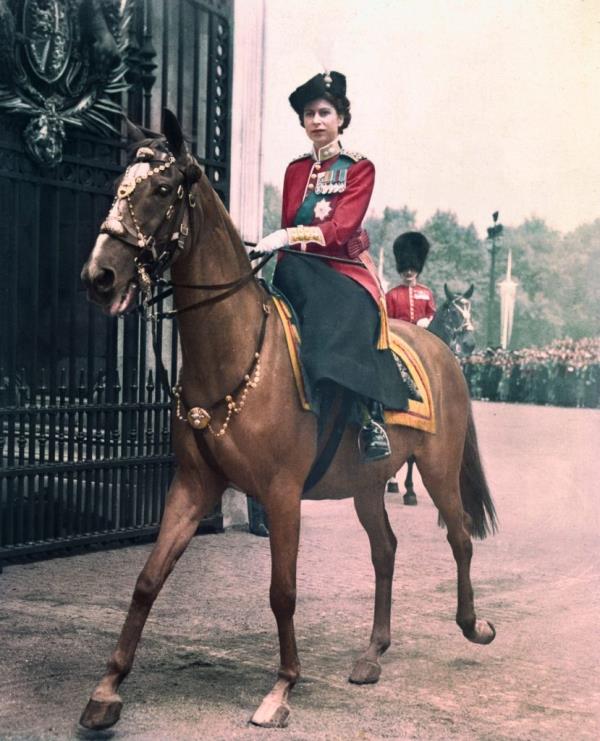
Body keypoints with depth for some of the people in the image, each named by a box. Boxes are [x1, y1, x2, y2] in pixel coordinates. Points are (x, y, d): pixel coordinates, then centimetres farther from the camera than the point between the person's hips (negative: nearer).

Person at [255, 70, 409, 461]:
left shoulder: (360, 169, 4)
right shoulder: (295, 170, 19)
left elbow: (341, 227, -12)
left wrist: (288, 237, -27)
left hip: (345, 269, -4)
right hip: (302, 270, 4)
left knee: (346, 317, -35)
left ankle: (371, 418, -36)